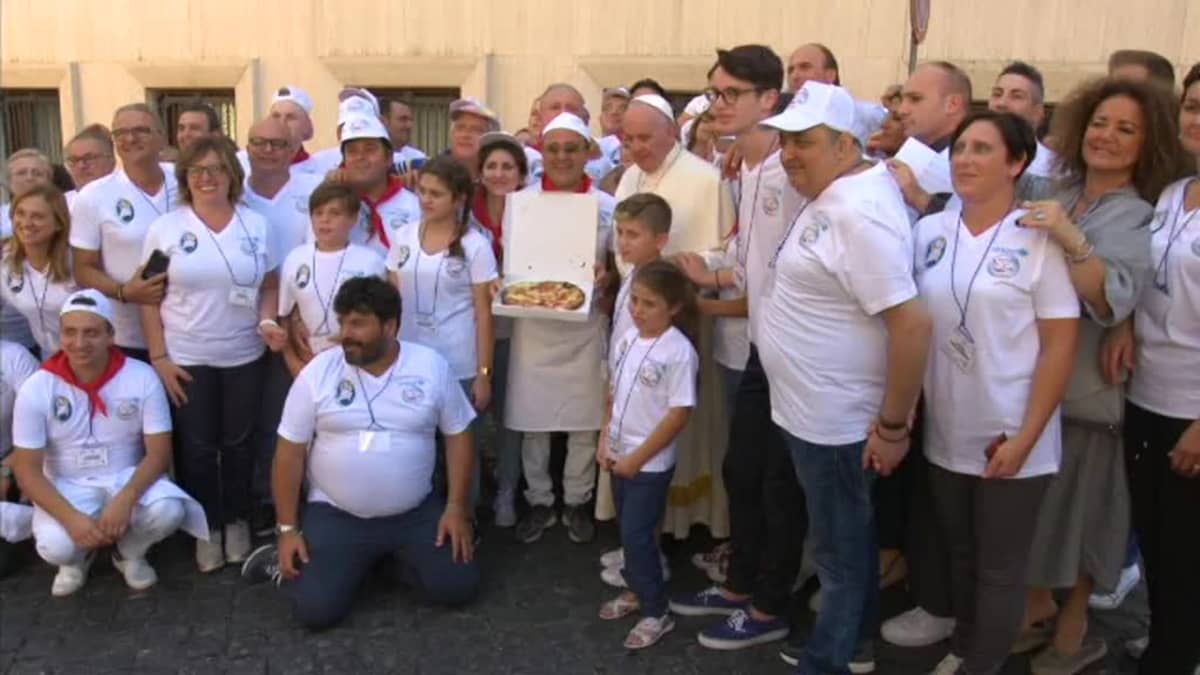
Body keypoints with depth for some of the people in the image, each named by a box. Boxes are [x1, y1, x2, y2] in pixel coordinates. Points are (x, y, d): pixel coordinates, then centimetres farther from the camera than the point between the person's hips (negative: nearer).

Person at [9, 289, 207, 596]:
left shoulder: (142, 378, -13)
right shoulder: (36, 389, -12)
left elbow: (159, 452, -12)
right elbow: (27, 469, -11)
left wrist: (126, 499, -31)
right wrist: (71, 518, -26)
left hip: (127, 478, 1)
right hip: (66, 487, 0)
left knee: (169, 511, -30)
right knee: (55, 546, -30)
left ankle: (129, 553, 7)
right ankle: (77, 559, 11)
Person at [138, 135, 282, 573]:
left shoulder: (256, 226, 1)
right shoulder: (164, 229, -4)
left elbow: (269, 286, 7)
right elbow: (149, 297, -2)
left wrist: (267, 322, -13)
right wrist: (159, 357, -7)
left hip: (244, 357, 1)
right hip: (186, 358, -1)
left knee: (238, 443, 11)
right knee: (196, 447, 6)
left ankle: (236, 522, 29)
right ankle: (207, 528, 23)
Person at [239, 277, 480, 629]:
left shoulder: (431, 366, -5)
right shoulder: (318, 372, -8)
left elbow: (457, 436, 2)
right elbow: (290, 453, -3)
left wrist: (456, 508, -6)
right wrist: (287, 529, -6)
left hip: (416, 512, 2)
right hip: (335, 515, -2)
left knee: (458, 587, -9)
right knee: (316, 609, -16)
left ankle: (395, 554, 18)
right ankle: (287, 561, 17)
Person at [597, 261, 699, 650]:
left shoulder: (679, 352, -20)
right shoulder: (627, 338, 0)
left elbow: (679, 414, -19)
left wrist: (638, 457, -16)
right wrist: (605, 441, 4)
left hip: (651, 463, -6)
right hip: (620, 455, 6)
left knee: (637, 535, 0)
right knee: (628, 531, 18)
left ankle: (656, 613, 15)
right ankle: (636, 592, 37)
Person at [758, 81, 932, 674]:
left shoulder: (860, 215, -25)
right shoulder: (829, 197, 6)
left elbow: (913, 324, -28)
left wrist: (893, 426, -22)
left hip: (834, 420, -10)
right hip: (812, 410, 10)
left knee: (840, 550, 8)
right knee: (846, 538, 23)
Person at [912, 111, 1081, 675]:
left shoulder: (1039, 239, -11)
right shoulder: (929, 233, 2)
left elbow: (1061, 345, -11)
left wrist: (1024, 438, -14)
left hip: (1010, 441, -4)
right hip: (946, 436, 5)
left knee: (1000, 568, 10)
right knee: (959, 557, 21)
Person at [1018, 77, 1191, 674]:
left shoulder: (1142, 218, -10)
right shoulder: (1055, 195, 6)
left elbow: (1114, 303, -26)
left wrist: (1072, 241, -38)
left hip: (1085, 388, -5)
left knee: (1077, 504, 9)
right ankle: (1036, 612, 37)